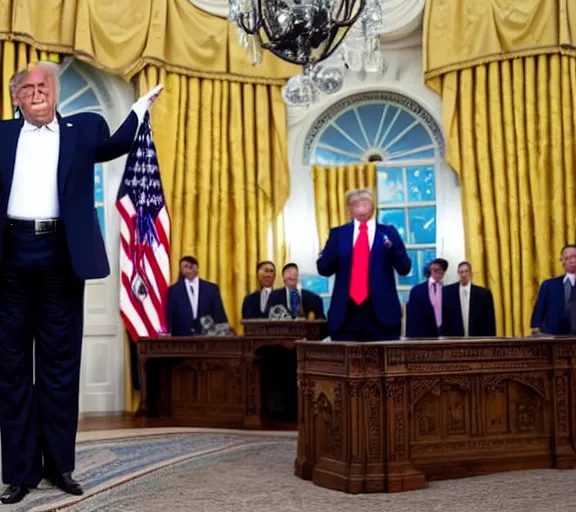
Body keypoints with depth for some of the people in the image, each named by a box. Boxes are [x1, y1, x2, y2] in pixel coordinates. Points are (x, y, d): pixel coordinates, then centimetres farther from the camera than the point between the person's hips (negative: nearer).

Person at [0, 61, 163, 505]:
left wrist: (142, 106, -11)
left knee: (60, 362, 5)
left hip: (61, 256, -1)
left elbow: (114, 144, 1)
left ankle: (60, 465, 13)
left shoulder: (82, 128, 12)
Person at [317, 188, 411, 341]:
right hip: (346, 312, 1)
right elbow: (323, 268, 4)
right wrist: (334, 250, -16)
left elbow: (405, 268, 3)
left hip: (381, 311, -1)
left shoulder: (387, 232, 8)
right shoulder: (338, 233, 11)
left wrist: (392, 248, -17)